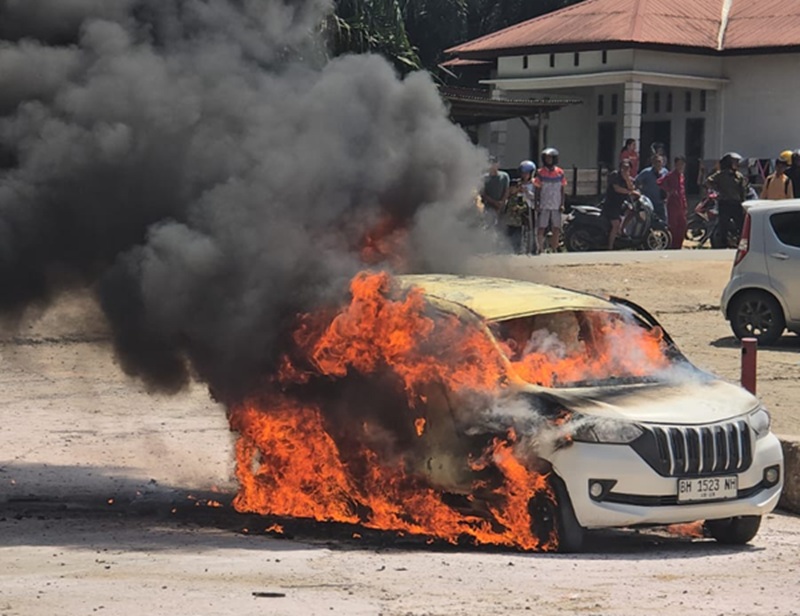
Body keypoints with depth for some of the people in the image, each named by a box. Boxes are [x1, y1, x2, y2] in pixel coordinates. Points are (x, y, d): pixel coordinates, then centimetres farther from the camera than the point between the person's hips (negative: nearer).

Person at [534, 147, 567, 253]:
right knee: (540, 230, -3)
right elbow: (537, 190, 2)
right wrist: (537, 204, -5)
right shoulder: (540, 173, -1)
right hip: (544, 206, -2)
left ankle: (554, 250, 14)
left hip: (556, 206, 2)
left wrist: (562, 204, 3)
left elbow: (563, 189, 10)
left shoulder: (560, 173, 4)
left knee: (556, 230, 4)